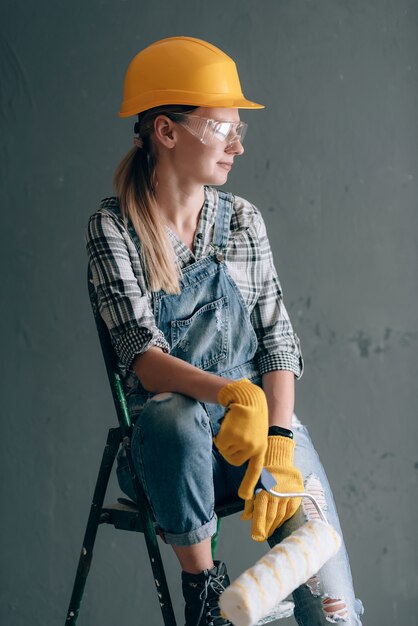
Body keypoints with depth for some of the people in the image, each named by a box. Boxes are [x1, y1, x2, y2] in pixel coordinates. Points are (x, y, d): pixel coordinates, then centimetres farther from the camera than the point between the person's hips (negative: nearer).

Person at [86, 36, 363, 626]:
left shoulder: (243, 219, 7)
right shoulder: (113, 227, -4)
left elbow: (278, 340, 1)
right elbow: (142, 355, -16)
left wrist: (278, 442, -17)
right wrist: (230, 394, -35)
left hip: (263, 419, 2)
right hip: (168, 441, -2)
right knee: (175, 416, -38)